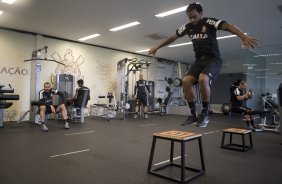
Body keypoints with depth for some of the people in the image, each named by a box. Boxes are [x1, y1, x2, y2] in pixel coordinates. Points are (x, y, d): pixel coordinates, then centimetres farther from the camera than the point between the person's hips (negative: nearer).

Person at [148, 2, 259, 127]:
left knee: (203, 79, -33)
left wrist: (244, 37, -46)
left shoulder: (209, 22, -11)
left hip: (213, 60, -5)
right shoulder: (188, 27, 6)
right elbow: (173, 37, 16)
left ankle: (205, 114, -15)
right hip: (199, 61, 6)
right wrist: (157, 48, 20)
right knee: (186, 81, -17)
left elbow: (228, 26, -28)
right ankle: (193, 114, -5)